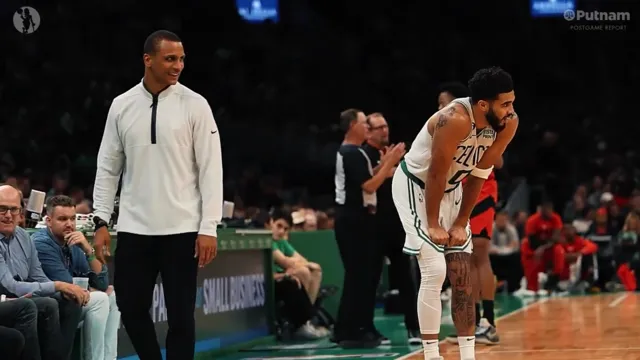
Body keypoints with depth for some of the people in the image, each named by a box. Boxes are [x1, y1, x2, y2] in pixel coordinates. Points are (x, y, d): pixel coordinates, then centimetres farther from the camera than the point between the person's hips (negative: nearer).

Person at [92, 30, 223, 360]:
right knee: (131, 309, 6)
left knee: (180, 315, -1)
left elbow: (211, 169, -4)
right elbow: (108, 167, 10)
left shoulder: (194, 105, -3)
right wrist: (101, 221, 3)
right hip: (134, 229, 3)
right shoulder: (122, 105, 5)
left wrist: (209, 228, -10)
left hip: (181, 229, -3)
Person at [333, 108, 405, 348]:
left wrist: (383, 164, 12)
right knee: (358, 275, -9)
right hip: (354, 218, -11)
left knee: (364, 273, 13)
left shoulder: (347, 152, 18)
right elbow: (369, 186, -20)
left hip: (353, 217, 11)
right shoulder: (353, 153, -15)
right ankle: (350, 332, -8)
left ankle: (346, 329, 16)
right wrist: (388, 164, -14)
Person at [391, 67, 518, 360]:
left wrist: (461, 223, -3)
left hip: (450, 191, 7)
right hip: (415, 186, -7)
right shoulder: (454, 120, -33)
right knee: (434, 271, -15)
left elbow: (478, 174, -4)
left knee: (463, 276, 5)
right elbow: (435, 173, -25)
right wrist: (433, 225, -18)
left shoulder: (507, 124, -13)